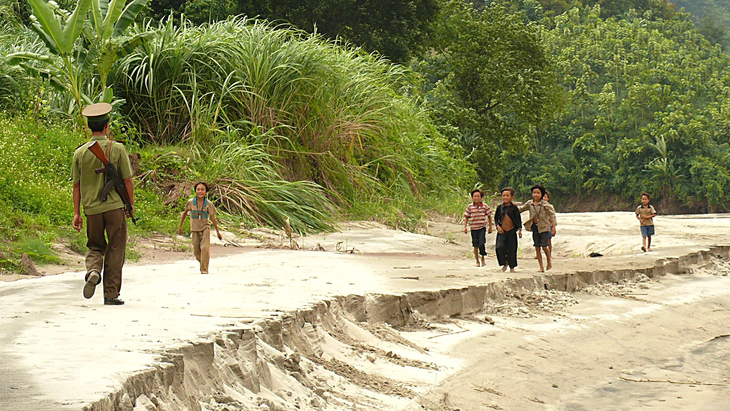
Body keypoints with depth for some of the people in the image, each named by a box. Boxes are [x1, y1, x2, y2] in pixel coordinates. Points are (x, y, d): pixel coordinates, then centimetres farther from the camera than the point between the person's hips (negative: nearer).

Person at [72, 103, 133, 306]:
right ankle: (111, 293, 6)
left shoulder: (80, 152, 2)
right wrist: (131, 205, 9)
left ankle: (93, 270, -12)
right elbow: (127, 180, -4)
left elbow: (76, 185, 5)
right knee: (115, 250, 6)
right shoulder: (117, 149, -5)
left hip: (91, 208, 2)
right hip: (115, 206, -2)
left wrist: (76, 213, 10)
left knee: (95, 246, 18)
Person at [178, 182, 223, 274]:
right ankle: (202, 263, 33)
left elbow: (213, 218, -5)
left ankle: (204, 269, -8)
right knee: (196, 251, 5)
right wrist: (180, 226, 13)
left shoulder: (208, 204, -10)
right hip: (195, 229, 2)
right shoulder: (191, 202, -7)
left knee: (205, 248, -16)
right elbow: (185, 213, 9)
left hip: (205, 228, -2)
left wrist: (218, 232, -5)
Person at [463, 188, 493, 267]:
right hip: (473, 228, 1)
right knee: (475, 246, 6)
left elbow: (489, 216, 7)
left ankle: (483, 258, 8)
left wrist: (490, 227, 8)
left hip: (482, 228, -1)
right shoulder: (470, 207, 0)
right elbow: (466, 217, 7)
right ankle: (477, 261, 18)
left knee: (482, 244, -14)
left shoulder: (485, 206, -2)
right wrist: (465, 227, -1)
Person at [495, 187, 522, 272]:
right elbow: (496, 218, 11)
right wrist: (498, 226, -4)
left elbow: (519, 219, 5)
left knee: (511, 249, 1)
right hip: (502, 231, 1)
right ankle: (504, 263, 7)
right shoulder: (499, 207, 4)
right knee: (500, 247, -14)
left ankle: (512, 267, 13)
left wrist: (520, 230, 0)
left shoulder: (514, 208, -1)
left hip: (511, 231, -1)